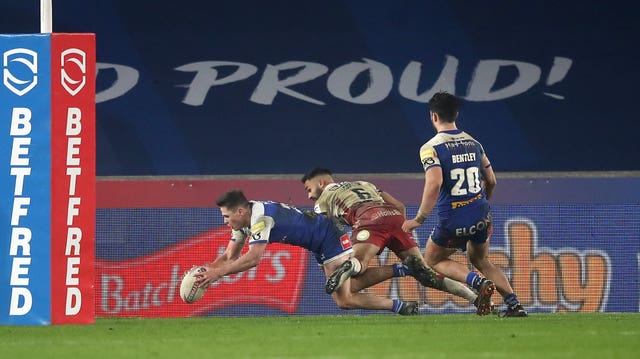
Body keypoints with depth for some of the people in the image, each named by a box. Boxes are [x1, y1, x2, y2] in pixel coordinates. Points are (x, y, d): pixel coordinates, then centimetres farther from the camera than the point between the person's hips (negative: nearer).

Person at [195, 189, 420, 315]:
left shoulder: (261, 217, -28)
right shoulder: (244, 219, 1)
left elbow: (253, 259, -33)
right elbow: (230, 256, 5)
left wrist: (218, 272, -30)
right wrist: (207, 272, -11)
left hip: (330, 236, -10)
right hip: (321, 247, 10)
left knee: (344, 300, -15)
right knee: (351, 286, 16)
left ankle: (399, 306, -7)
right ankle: (401, 270, 22)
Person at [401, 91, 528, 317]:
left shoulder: (431, 148, -10)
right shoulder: (474, 143, 8)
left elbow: (434, 184, -24)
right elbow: (491, 181, 15)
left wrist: (419, 219, -18)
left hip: (453, 221, -6)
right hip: (482, 217, 6)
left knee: (433, 259, 19)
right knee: (480, 260, 28)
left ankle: (479, 283, -6)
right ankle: (514, 305, 12)